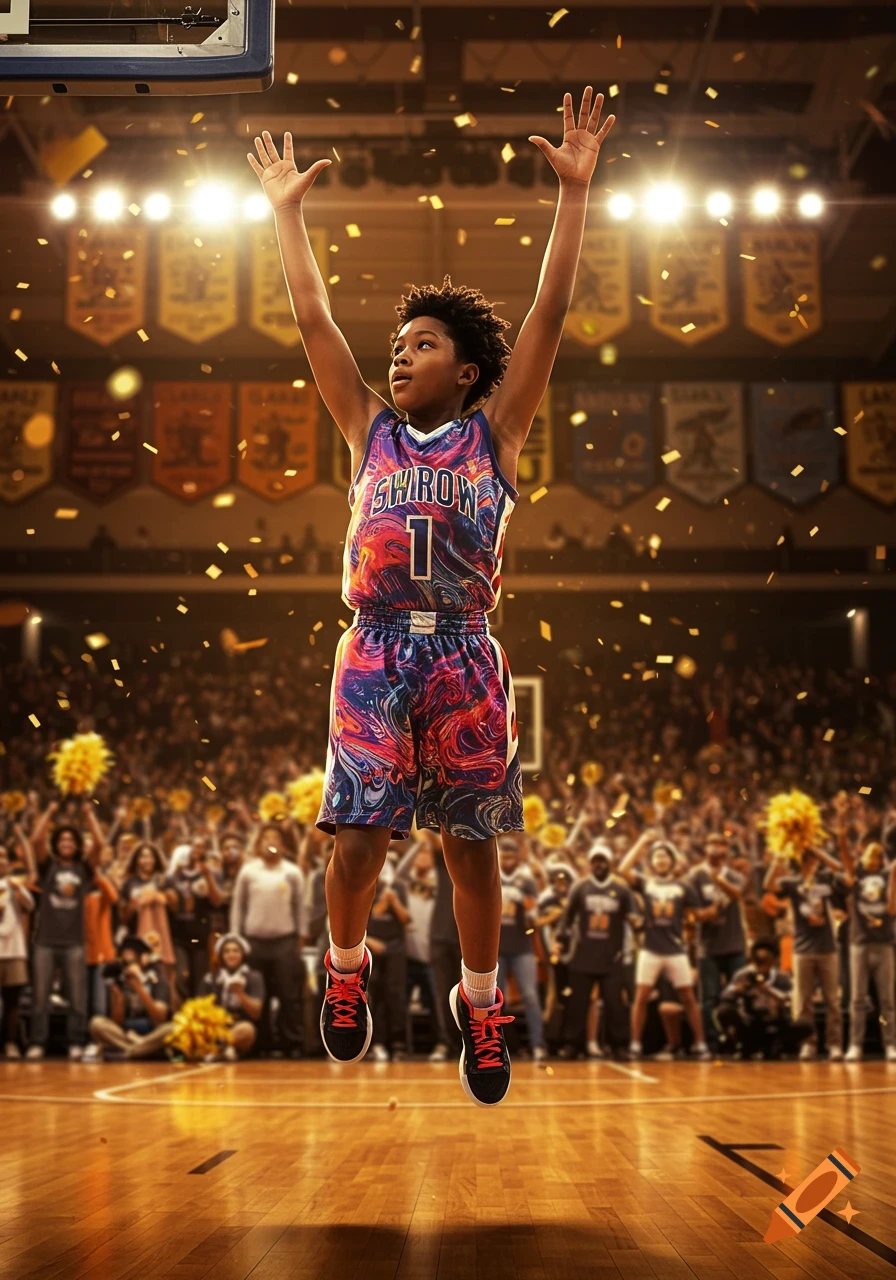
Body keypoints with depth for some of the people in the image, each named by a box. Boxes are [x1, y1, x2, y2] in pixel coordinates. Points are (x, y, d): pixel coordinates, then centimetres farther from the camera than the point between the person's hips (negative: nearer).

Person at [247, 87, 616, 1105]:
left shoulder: (494, 432, 9)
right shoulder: (370, 429, 14)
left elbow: (549, 313, 3)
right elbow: (313, 320, 13)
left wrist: (574, 191, -1)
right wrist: (287, 210, 13)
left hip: (465, 657, -1)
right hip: (375, 651, 1)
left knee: (470, 847, 4)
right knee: (358, 840, -4)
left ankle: (481, 1003, 23)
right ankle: (345, 965, 24)